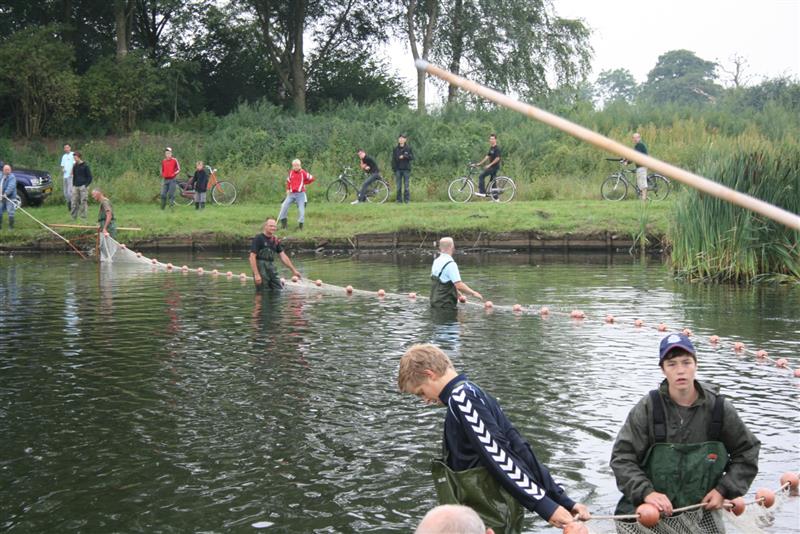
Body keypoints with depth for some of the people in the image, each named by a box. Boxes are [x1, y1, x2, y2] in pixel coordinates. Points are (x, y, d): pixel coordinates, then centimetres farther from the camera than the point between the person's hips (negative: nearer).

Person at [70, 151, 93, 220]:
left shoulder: (85, 165, -3)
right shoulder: (74, 166, 12)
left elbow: (90, 177, -3)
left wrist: (86, 185, -11)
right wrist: (73, 185, 11)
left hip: (83, 186, -5)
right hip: (75, 186, 5)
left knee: (83, 202, -5)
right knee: (74, 202, 3)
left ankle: (83, 217, 2)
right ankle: (74, 217, 9)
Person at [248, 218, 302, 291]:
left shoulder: (275, 240, 10)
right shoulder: (258, 239, -8)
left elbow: (283, 256, 13)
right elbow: (252, 257, -13)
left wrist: (294, 270, 8)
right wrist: (256, 274, -20)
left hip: (272, 269, 6)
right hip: (261, 269, -6)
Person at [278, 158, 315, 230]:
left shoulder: (303, 173, -7)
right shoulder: (291, 173, 7)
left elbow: (312, 179, -1)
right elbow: (288, 181, 23)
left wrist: (304, 183, 1)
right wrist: (287, 189, 11)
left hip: (300, 194, -4)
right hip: (291, 194, 4)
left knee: (301, 209, -6)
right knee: (284, 206, -5)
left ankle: (301, 225, 4)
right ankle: (283, 223, 7)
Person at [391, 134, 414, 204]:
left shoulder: (408, 148, 4)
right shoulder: (395, 149, 7)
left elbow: (412, 157, -1)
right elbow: (393, 159, 6)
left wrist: (404, 156, -15)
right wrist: (393, 168, -2)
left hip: (406, 169, -1)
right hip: (398, 169, 1)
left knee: (406, 185, -2)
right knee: (399, 186, 2)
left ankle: (407, 199, 2)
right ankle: (399, 199, 6)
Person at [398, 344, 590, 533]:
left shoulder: (461, 398, -15)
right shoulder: (476, 395, 14)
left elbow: (499, 457, -21)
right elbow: (518, 448, 12)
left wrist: (543, 504, -22)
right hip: (498, 515, 9)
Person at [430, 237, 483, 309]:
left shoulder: (436, 262, 10)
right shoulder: (450, 264, -18)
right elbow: (459, 285, -23)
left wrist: (456, 292, 30)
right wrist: (473, 293, -10)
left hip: (435, 303, 9)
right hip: (445, 305, -9)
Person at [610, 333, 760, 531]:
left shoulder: (719, 408, -6)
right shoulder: (647, 408, -11)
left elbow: (747, 451, 7)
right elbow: (622, 457, -9)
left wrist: (724, 490, -2)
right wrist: (646, 492, -22)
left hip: (702, 511, 2)